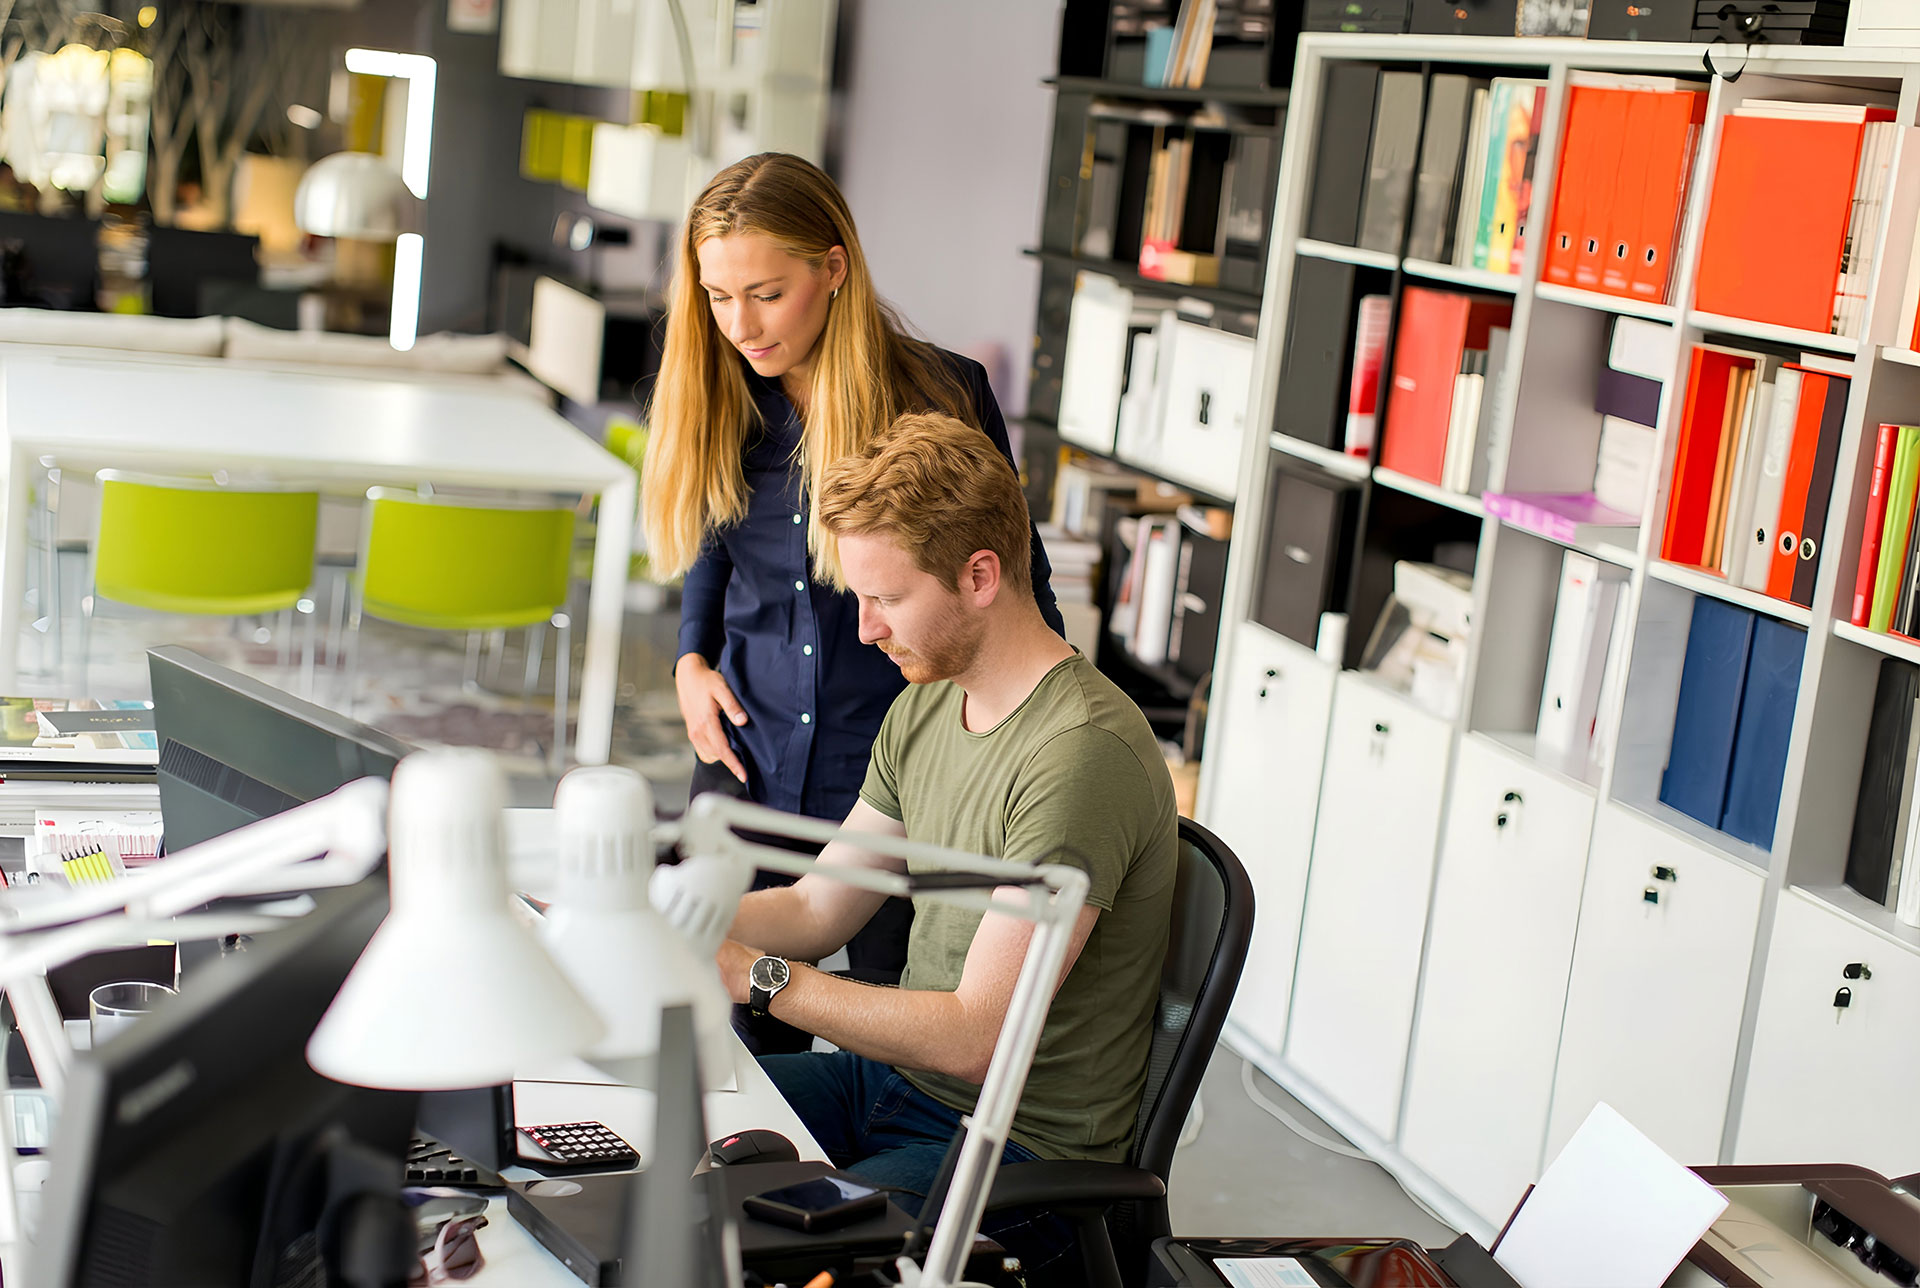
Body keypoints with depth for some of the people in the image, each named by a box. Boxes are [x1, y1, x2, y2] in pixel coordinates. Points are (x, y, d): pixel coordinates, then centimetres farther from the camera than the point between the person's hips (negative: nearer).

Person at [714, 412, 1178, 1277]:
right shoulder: (925, 706, 6)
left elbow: (975, 1036, -26)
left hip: (1017, 1146, -9)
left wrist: (753, 974, -24)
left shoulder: (1082, 756, -25)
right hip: (896, 1073, 9)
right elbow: (817, 907, 12)